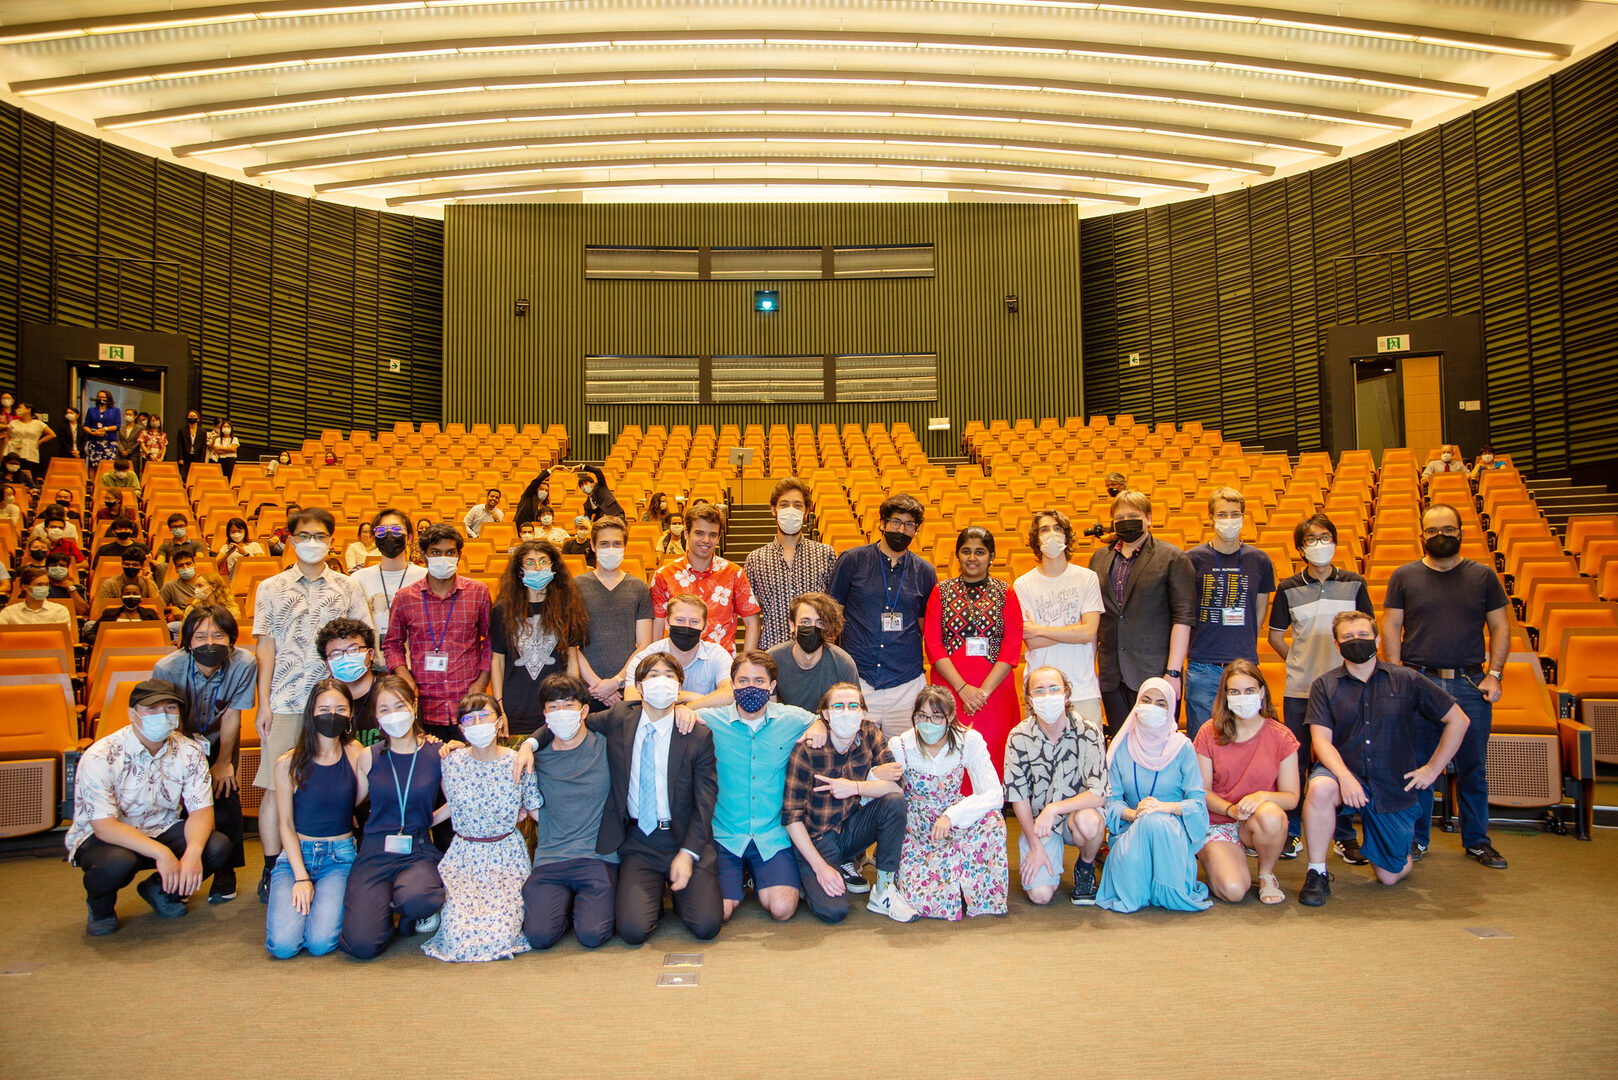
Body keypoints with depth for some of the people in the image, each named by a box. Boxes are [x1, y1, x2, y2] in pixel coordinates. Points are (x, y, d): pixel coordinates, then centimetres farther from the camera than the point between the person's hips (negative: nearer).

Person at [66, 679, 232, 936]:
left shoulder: (189, 752, -9)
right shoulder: (101, 758, -22)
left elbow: (201, 809, -12)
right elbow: (104, 826, -27)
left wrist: (193, 852, -34)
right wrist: (161, 852, -37)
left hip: (161, 831, 4)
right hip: (100, 838, -4)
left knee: (218, 848, -21)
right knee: (118, 863, -38)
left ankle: (161, 889, 10)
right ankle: (100, 905, 0)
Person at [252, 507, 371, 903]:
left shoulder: (347, 588, 9)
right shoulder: (271, 588, 9)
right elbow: (266, 647, 6)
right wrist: (263, 702, 1)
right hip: (284, 703, 0)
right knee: (276, 788, -1)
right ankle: (273, 869, 12)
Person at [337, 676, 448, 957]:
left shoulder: (437, 753, 2)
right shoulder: (368, 757, 5)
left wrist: (428, 820, 2)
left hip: (419, 851, -1)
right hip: (375, 852, 1)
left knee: (414, 900, -37)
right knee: (362, 944, -19)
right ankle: (383, 905, 17)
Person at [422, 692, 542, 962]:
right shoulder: (453, 762, -4)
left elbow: (536, 810, 0)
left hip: (507, 856, -1)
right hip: (464, 855, 1)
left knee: (501, 935, -18)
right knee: (459, 935, -17)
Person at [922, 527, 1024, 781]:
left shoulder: (1005, 593, 6)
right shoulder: (941, 592, 7)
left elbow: (1012, 647, -2)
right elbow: (933, 645, 0)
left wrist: (984, 691, -11)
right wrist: (963, 688, -11)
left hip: (995, 690, 0)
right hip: (949, 689, 0)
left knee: (992, 757, -1)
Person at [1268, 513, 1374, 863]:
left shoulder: (1354, 584, 4)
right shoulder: (1289, 588, 3)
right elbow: (1275, 635, 12)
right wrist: (1300, 662, 4)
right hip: (1299, 689, 0)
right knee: (1295, 762, 4)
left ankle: (1345, 836, 17)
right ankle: (1291, 833, 14)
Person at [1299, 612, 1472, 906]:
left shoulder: (1406, 681, 0)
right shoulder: (1325, 686, 0)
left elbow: (1459, 720, 7)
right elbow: (1321, 739, -9)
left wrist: (1433, 769, 4)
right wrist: (1345, 777, -27)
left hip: (1394, 787, 1)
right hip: (1344, 772, -1)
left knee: (1390, 876, 4)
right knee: (1320, 788, -37)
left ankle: (1407, 844, 41)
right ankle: (1317, 874, -20)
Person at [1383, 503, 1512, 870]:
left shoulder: (1483, 576, 8)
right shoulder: (1404, 576, 5)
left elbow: (1500, 627, 8)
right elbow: (1390, 628, 4)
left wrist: (1494, 674, -2)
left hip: (1470, 684, 1)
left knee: (1473, 767, 7)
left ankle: (1476, 840, 21)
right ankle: (1417, 839, 15)